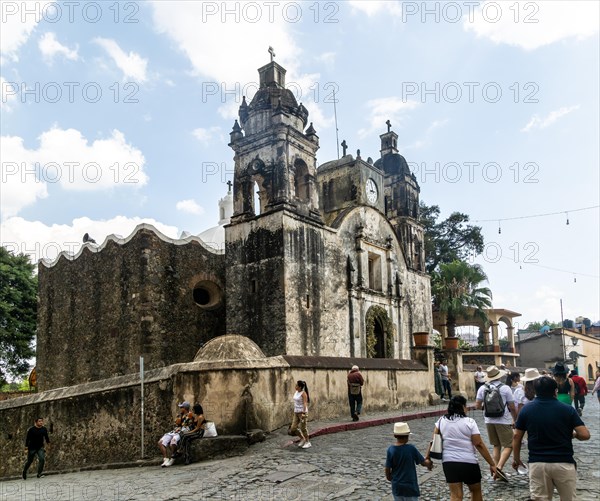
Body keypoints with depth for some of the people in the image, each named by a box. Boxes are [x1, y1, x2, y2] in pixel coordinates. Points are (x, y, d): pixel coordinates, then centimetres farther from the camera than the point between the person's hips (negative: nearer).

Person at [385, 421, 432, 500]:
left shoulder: (391, 450, -9)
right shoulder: (411, 448, -15)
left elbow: (387, 469, -5)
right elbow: (424, 463, -6)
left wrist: (390, 478, 15)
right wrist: (429, 463, 16)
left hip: (396, 487, 3)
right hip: (410, 486, -3)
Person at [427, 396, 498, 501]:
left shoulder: (442, 421, 3)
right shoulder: (469, 422, -8)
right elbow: (479, 444, -11)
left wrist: (428, 458, 7)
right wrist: (492, 464, -7)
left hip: (448, 462, 2)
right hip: (469, 462, -2)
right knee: (476, 491, 20)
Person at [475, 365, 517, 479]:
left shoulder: (482, 388, 0)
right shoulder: (505, 388, -9)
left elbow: (477, 405, 2)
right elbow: (512, 407, -6)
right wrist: (516, 420, 8)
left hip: (489, 421, 5)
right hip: (503, 421, -5)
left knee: (496, 446, 17)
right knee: (508, 446, 0)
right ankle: (499, 467, -17)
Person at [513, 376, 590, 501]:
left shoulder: (526, 409, -1)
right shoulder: (567, 409, -5)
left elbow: (517, 437, 2)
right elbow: (585, 435, -9)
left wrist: (516, 459, 15)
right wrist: (573, 434, 13)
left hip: (537, 463, 1)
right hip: (564, 463, 0)